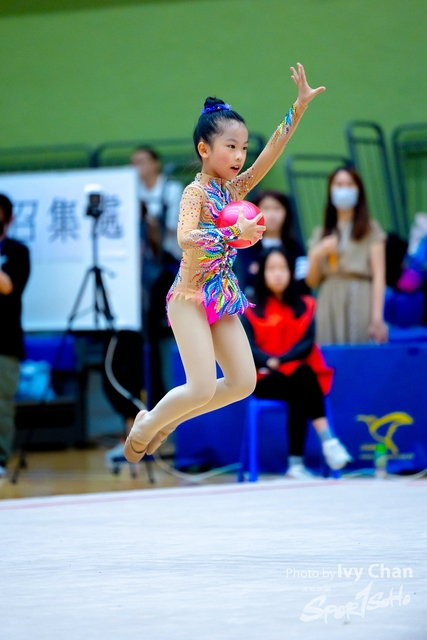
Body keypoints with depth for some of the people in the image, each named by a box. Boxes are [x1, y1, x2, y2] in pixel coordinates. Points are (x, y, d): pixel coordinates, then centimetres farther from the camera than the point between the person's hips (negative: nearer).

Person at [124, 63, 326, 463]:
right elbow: (185, 238, -30)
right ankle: (145, 426, 12)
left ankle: (167, 420, 19)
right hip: (191, 297, -8)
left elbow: (271, 152, -1)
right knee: (203, 388, -14)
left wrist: (300, 106, -8)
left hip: (223, 299, 8)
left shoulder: (235, 189, 7)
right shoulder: (196, 192, -13)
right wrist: (236, 233, -31)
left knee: (243, 383, 5)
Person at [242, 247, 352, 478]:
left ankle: (296, 463, -38)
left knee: (298, 391, -33)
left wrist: (281, 360, -17)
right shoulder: (251, 310, 6)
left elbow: (307, 344, -1)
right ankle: (328, 440, -40)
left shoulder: (305, 306, 12)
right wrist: (270, 363, -24)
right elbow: (249, 348, -5)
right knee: (300, 385, -33)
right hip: (266, 380, -2)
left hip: (301, 376, 2)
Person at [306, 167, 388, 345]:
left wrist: (377, 318, -13)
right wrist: (317, 255, -6)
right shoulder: (320, 234, 17)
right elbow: (311, 281, 13)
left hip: (360, 303, -3)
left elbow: (379, 277, -2)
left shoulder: (371, 230, 8)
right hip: (329, 306, 3)